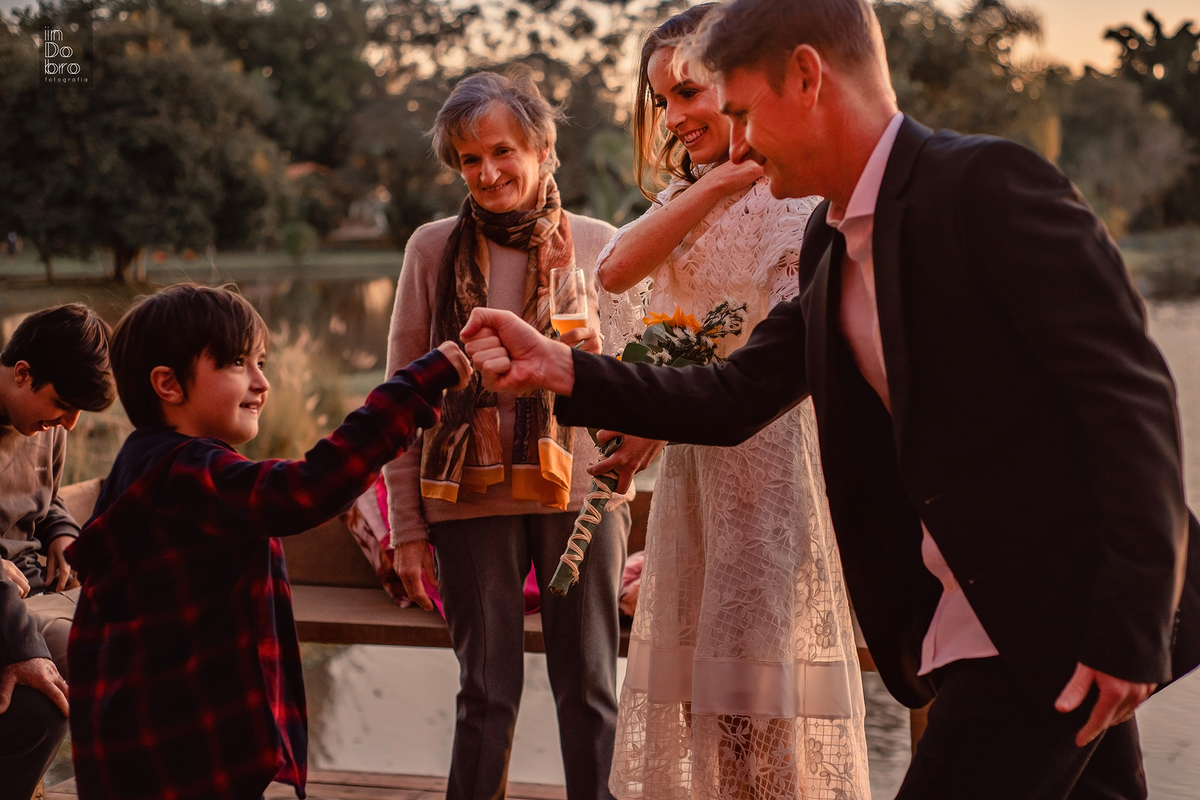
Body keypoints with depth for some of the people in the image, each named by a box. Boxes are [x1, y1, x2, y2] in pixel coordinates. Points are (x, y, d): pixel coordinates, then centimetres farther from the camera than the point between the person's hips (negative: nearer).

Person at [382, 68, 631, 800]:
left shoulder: (597, 243, 3)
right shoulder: (434, 248, 1)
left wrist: (592, 356, -18)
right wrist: (406, 527, 0)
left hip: (579, 490, 1)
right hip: (472, 496, -1)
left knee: (589, 685, 7)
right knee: (488, 691, 7)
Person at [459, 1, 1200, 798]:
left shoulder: (987, 183, -16)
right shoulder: (831, 251, 11)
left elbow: (1132, 394, -19)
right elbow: (735, 399, 12)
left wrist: (1130, 630, -22)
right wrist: (564, 371, 2)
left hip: (1060, 613, -8)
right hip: (961, 621, 8)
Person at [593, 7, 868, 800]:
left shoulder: (799, 193, -8)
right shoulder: (688, 193, 16)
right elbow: (617, 270, -5)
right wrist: (719, 180, -13)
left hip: (771, 448, -7)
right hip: (692, 460, 7)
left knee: (759, 685, -3)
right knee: (688, 668, 10)